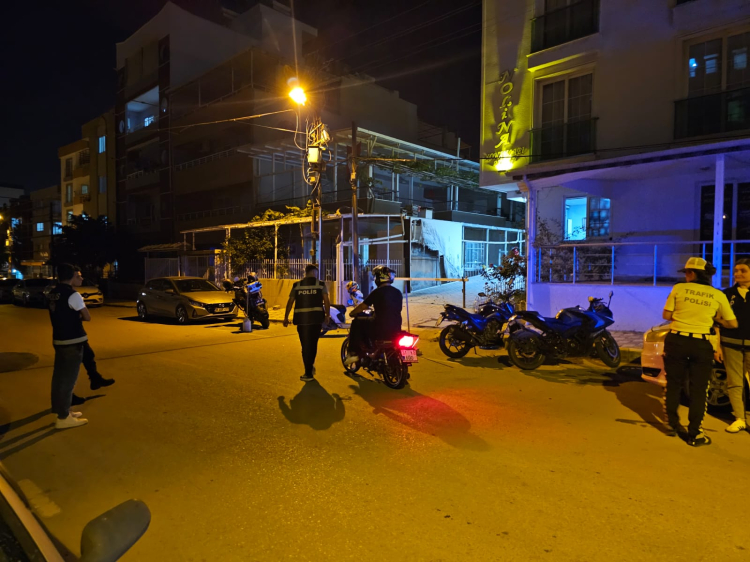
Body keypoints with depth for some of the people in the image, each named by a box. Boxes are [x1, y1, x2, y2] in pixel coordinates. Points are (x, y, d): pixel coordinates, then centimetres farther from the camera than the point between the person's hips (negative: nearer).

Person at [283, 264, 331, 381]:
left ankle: (309, 371, 12)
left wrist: (286, 317, 11)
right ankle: (309, 371, 17)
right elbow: (326, 301, -4)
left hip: (301, 318, 1)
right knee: (312, 344, 12)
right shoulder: (320, 285, 3)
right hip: (316, 317, -1)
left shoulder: (297, 285, 8)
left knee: (305, 345, 8)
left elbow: (290, 302, 6)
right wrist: (327, 315, 6)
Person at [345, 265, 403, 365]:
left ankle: (353, 353, 8)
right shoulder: (398, 293, 9)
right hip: (396, 329, 7)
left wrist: (352, 313, 19)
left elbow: (362, 306, -1)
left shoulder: (377, 292, -8)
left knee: (356, 324, 12)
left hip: (381, 329, -7)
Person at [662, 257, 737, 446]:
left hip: (676, 341, 0)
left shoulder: (679, 288, -2)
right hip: (701, 344, 0)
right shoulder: (718, 295, 2)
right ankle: (694, 434, 11)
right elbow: (733, 323, 9)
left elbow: (666, 315, 1)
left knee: (673, 385, 14)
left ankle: (673, 425, 23)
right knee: (698, 390, 8)